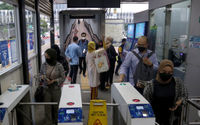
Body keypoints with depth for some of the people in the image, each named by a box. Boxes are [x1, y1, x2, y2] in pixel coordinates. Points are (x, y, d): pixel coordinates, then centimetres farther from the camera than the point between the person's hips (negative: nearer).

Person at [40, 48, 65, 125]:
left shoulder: (59, 66, -12)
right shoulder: (44, 65, -3)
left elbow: (63, 78, -7)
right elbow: (41, 74, 9)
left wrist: (54, 81, -20)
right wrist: (42, 77, -14)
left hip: (56, 89, -1)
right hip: (46, 89, 2)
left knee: (56, 106, 14)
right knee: (47, 107, 6)